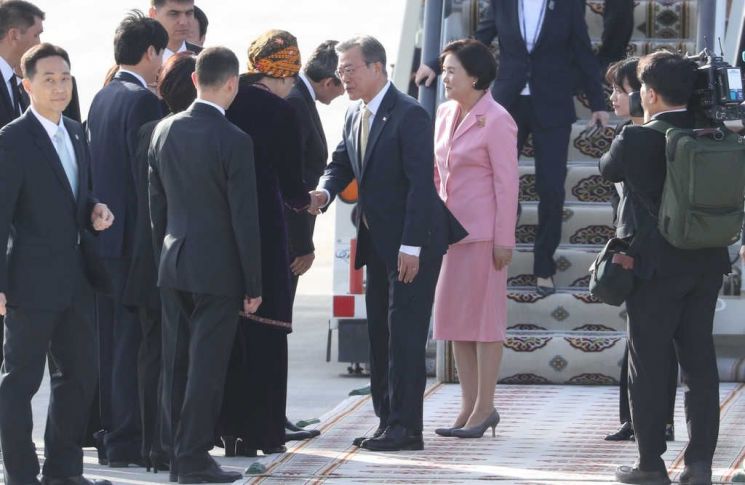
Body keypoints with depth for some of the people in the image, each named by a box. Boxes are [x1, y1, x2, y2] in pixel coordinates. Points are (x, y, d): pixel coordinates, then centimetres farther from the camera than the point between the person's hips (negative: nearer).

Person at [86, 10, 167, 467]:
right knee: (132, 341, -5)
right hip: (133, 237, -9)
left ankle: (111, 431, 20)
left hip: (102, 235, 9)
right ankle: (126, 441, -3)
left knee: (110, 340, 14)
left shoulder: (103, 97, 11)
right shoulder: (143, 101, -15)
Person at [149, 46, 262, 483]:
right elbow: (245, 218, -13)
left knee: (177, 364, 12)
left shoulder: (165, 131, 4)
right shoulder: (234, 141, -15)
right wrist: (253, 284, -6)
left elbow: (156, 203, 11)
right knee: (207, 366, -3)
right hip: (218, 268, -6)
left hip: (173, 264, 6)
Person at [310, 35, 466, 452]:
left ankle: (406, 427, -7)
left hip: (412, 242, -9)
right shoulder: (355, 116, 11)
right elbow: (343, 163, 16)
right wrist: (326, 191, -8)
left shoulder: (410, 116, -16)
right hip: (379, 241, 9)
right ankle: (388, 420, 17)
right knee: (380, 333, 11)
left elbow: (421, 183, -20)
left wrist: (411, 246, -23)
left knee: (405, 331, -9)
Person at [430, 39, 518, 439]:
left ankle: (484, 407, 3)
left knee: (483, 317, -2)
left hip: (482, 232, -8)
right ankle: (469, 404, 15)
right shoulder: (445, 114, 11)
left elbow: (507, 182, -12)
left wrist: (503, 240, -14)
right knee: (454, 318, 9)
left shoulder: (496, 121, -11)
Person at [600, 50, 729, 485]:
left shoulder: (638, 140, -15)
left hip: (657, 266, -5)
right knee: (700, 361, 9)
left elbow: (607, 169, 4)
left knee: (649, 366, 4)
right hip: (707, 264, 5)